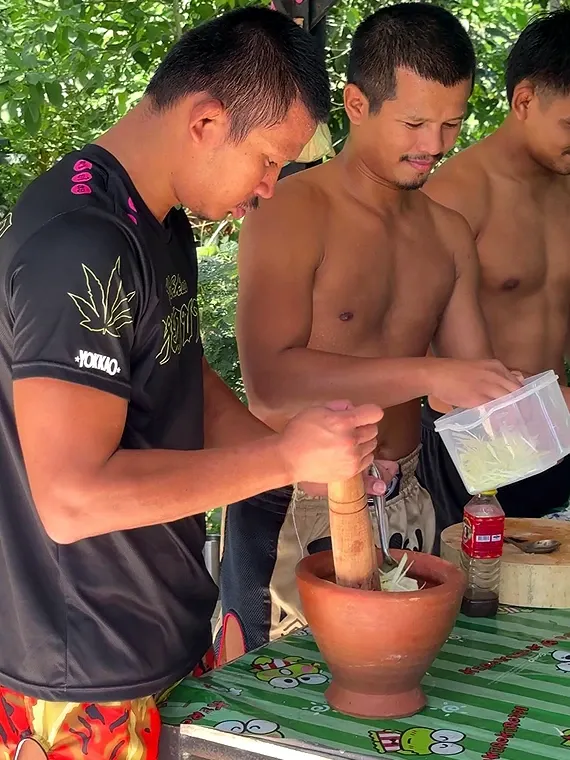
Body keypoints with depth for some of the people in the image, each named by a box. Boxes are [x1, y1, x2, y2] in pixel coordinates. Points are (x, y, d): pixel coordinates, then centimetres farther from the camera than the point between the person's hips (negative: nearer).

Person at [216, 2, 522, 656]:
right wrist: (429, 374, -28)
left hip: (402, 504, 6)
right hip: (294, 510, -6)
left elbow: (475, 375, 10)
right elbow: (269, 379, -24)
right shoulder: (294, 212, -13)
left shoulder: (447, 233, 8)